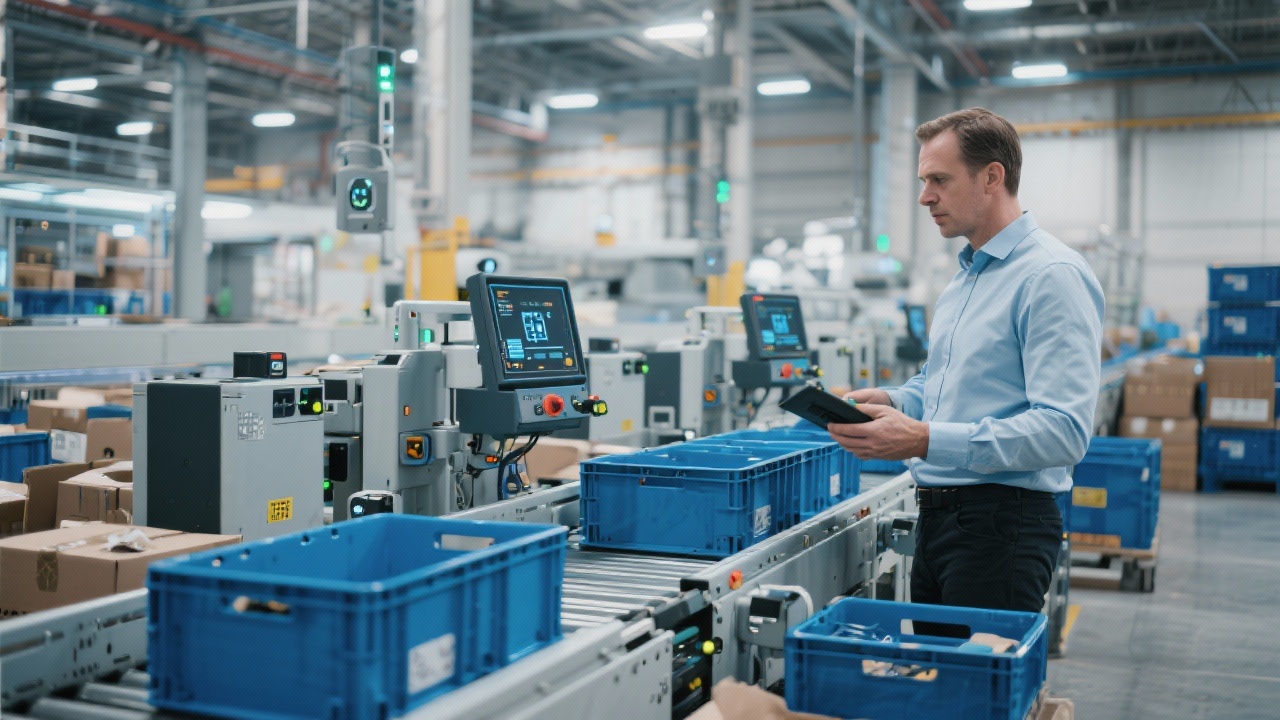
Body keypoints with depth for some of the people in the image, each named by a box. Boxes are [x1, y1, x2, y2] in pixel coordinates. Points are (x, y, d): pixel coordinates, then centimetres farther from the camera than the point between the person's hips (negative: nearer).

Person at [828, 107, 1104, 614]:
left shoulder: (1053, 276, -15)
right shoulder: (963, 277, 16)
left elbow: (1064, 430, -24)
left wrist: (927, 440, -28)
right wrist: (892, 401, 5)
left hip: (1002, 520, -9)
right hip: (937, 515, 9)